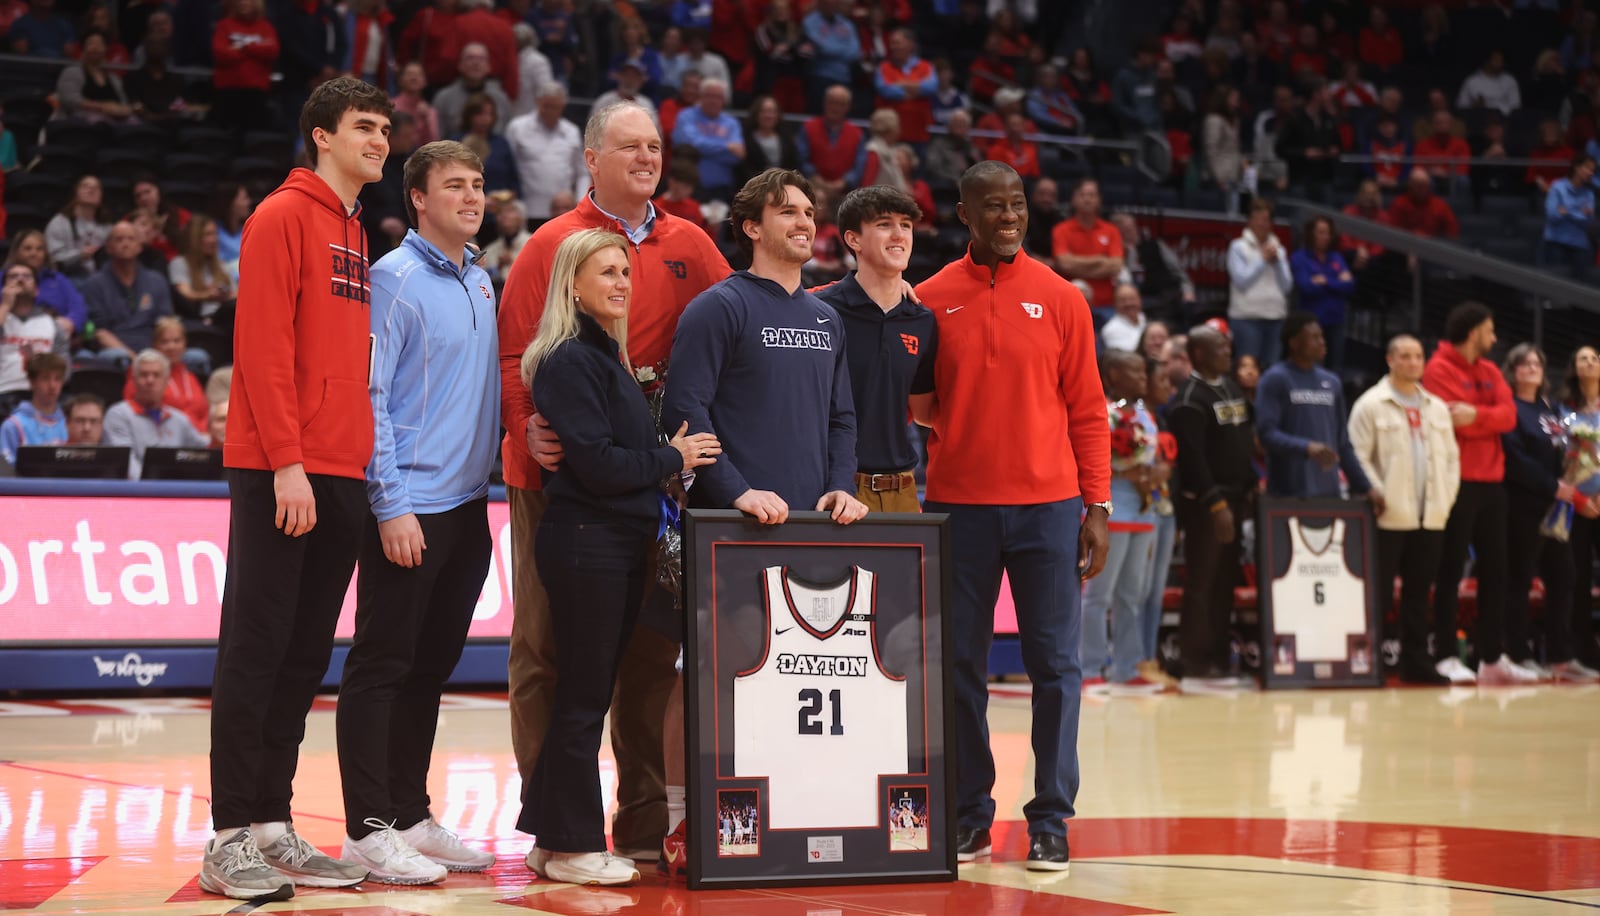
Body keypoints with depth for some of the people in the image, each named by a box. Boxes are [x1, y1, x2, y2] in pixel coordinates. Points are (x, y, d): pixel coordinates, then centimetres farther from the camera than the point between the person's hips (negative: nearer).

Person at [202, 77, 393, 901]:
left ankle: (273, 827, 14)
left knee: (305, 655, 9)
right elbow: (263, 346, -13)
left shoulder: (357, 237, 19)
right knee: (256, 648, -5)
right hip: (279, 471, -8)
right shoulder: (284, 217, -5)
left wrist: (360, 457, 10)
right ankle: (230, 839, -2)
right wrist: (286, 462, -19)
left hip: (342, 474, 8)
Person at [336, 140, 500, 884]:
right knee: (382, 667, -2)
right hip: (410, 508, -8)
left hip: (467, 505, 8)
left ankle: (410, 816, 20)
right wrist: (392, 505, -17)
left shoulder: (480, 282, 13)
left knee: (430, 667, 12)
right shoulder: (396, 279, -10)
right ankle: (369, 829, 1)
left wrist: (492, 472, 13)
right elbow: (369, 398, -14)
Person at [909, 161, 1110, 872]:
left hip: (1046, 505, -1)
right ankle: (970, 816, 14)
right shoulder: (933, 299, 6)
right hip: (958, 504, 1)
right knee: (961, 665, 5)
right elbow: (918, 406, 12)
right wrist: (920, 400, -10)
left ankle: (1050, 822, 4)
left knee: (1054, 664, -1)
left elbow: (1086, 409, 4)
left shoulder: (1059, 298, 4)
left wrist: (1096, 505, -2)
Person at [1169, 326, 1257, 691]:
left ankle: (1217, 664, 14)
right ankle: (1195, 670, -3)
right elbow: (1192, 458, -19)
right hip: (1204, 504, -8)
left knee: (1225, 585, 9)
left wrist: (1249, 488, 12)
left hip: (1233, 499, 8)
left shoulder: (1232, 389, 16)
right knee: (1201, 587, -6)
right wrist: (1215, 504, -21)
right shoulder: (1190, 398, -12)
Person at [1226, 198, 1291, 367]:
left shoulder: (1278, 249, 14)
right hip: (1247, 317, -4)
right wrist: (1263, 260, -3)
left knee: (1271, 365, 3)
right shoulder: (1238, 247, 2)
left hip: (1275, 317, 4)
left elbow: (1287, 286, 8)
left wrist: (1277, 261, -3)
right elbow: (1241, 281, -8)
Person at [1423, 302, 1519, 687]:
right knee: (1451, 571, -5)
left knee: (1494, 571, 9)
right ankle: (1446, 656, -2)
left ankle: (1491, 657, 15)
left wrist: (1476, 415, -16)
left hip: (1491, 481, 8)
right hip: (1457, 482, -8)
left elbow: (1508, 415, 0)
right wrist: (1490, 418, -6)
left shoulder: (1490, 372, 15)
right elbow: (1453, 420, -18)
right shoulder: (1439, 369, -8)